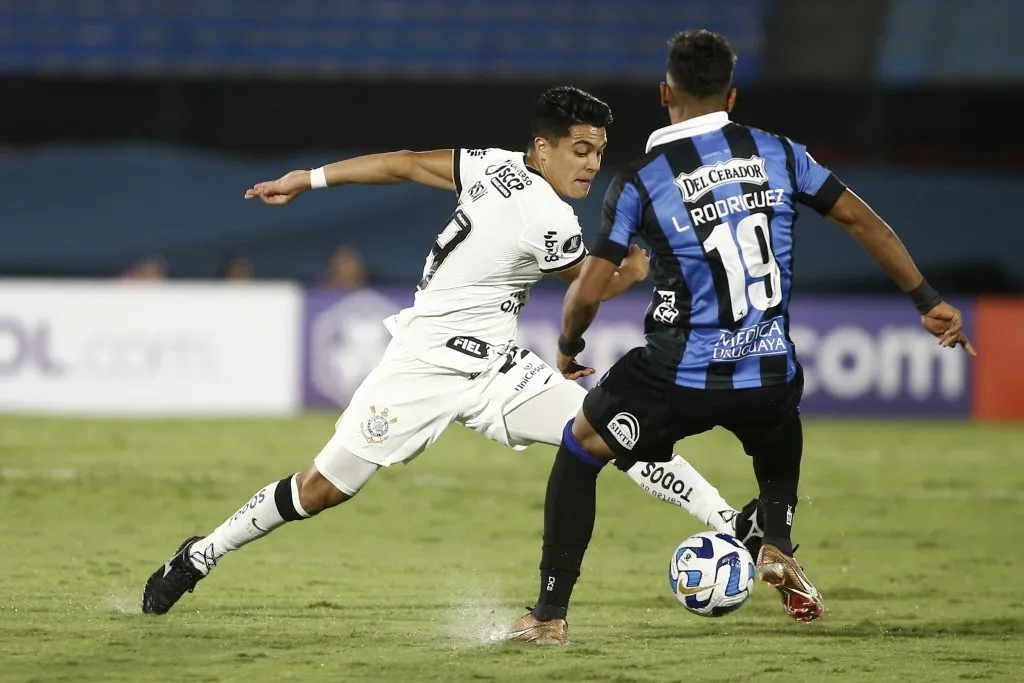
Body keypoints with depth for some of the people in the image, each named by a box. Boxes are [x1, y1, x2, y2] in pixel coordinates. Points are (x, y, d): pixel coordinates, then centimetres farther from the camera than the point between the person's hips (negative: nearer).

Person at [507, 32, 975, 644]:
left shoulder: (640, 182, -5)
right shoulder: (777, 154, 3)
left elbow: (588, 292, -6)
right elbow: (862, 220, 6)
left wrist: (568, 347, 16)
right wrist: (927, 301, 16)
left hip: (680, 378, -3)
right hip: (770, 378, 3)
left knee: (578, 451, 19)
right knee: (780, 431, 40)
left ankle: (550, 615, 14)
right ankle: (778, 545, 19)